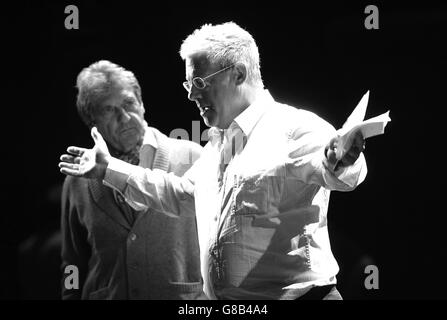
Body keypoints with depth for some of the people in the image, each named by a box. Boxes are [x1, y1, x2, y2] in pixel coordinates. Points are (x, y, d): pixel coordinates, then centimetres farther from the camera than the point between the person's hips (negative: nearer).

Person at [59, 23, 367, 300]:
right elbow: (181, 195, 31)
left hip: (296, 293, -8)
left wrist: (339, 161, -55)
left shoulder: (294, 128, -12)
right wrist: (109, 168, 29)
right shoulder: (217, 143, 18)